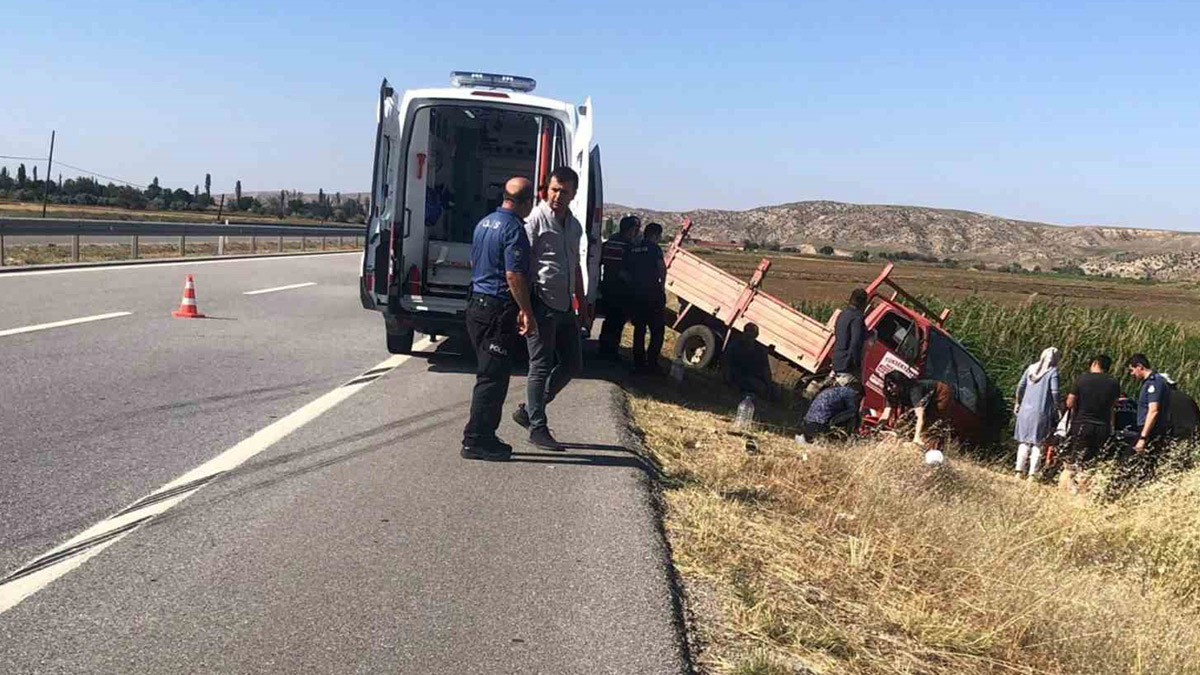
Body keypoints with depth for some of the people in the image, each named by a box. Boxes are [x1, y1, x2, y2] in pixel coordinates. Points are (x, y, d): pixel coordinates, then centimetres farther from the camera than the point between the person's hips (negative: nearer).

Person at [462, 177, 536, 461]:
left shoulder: (484, 223, 14)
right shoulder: (514, 228, -15)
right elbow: (514, 275, -21)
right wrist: (527, 313, -16)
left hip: (476, 304, 9)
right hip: (498, 310, -9)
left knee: (489, 374, 15)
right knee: (493, 377, -4)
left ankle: (483, 437, 19)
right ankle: (476, 440, -2)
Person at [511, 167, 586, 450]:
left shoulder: (574, 226, 14)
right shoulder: (536, 220, -9)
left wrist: (581, 300, 23)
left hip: (565, 307, 8)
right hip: (542, 306, -8)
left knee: (573, 364, 12)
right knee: (541, 367, -2)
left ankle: (528, 410, 24)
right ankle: (537, 427, 8)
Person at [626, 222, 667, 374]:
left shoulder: (632, 250, 10)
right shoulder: (654, 249, -7)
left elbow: (626, 272, 10)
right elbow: (662, 268, -20)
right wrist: (662, 286, -7)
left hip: (636, 294, 6)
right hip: (652, 294, -6)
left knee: (639, 329, 13)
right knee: (657, 330, 1)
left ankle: (639, 363, 14)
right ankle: (652, 364, -4)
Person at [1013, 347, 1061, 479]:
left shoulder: (1031, 368, 7)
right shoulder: (1053, 372, -6)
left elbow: (1020, 386, 8)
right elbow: (1054, 392, -12)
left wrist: (1018, 403, 20)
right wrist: (1056, 408, 1)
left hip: (1026, 409, 4)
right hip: (1042, 412, -4)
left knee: (1024, 442, 11)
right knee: (1037, 444, 1)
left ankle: (1019, 472, 7)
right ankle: (1032, 474, -2)